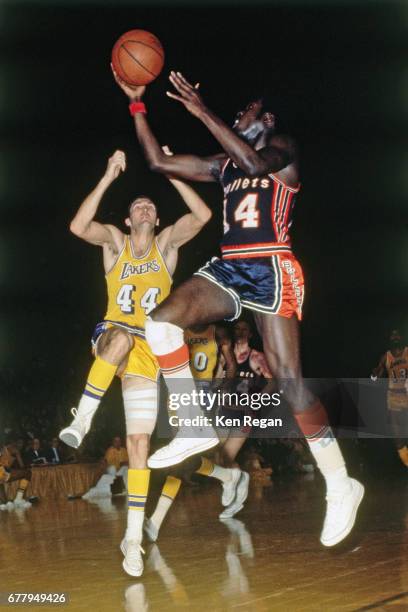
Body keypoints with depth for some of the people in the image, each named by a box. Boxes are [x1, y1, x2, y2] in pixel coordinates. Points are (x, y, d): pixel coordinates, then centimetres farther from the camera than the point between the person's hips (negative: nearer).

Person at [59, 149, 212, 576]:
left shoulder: (167, 242, 9)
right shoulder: (114, 241, 6)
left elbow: (202, 216, -7)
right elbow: (78, 226, -14)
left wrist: (171, 175, -8)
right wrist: (108, 178, -15)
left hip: (147, 352, 1)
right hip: (111, 336, -1)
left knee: (139, 443, -6)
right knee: (122, 336, -41)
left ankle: (133, 537, -2)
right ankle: (82, 420, -33)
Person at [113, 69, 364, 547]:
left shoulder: (283, 148, 3)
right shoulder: (223, 164, 21)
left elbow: (254, 160, -21)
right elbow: (158, 162, 19)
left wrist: (202, 111, -19)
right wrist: (137, 104, 14)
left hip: (270, 271, -6)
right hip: (227, 269, 6)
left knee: (288, 379, -13)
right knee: (160, 322, -19)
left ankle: (341, 486, -5)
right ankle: (196, 427, -9)